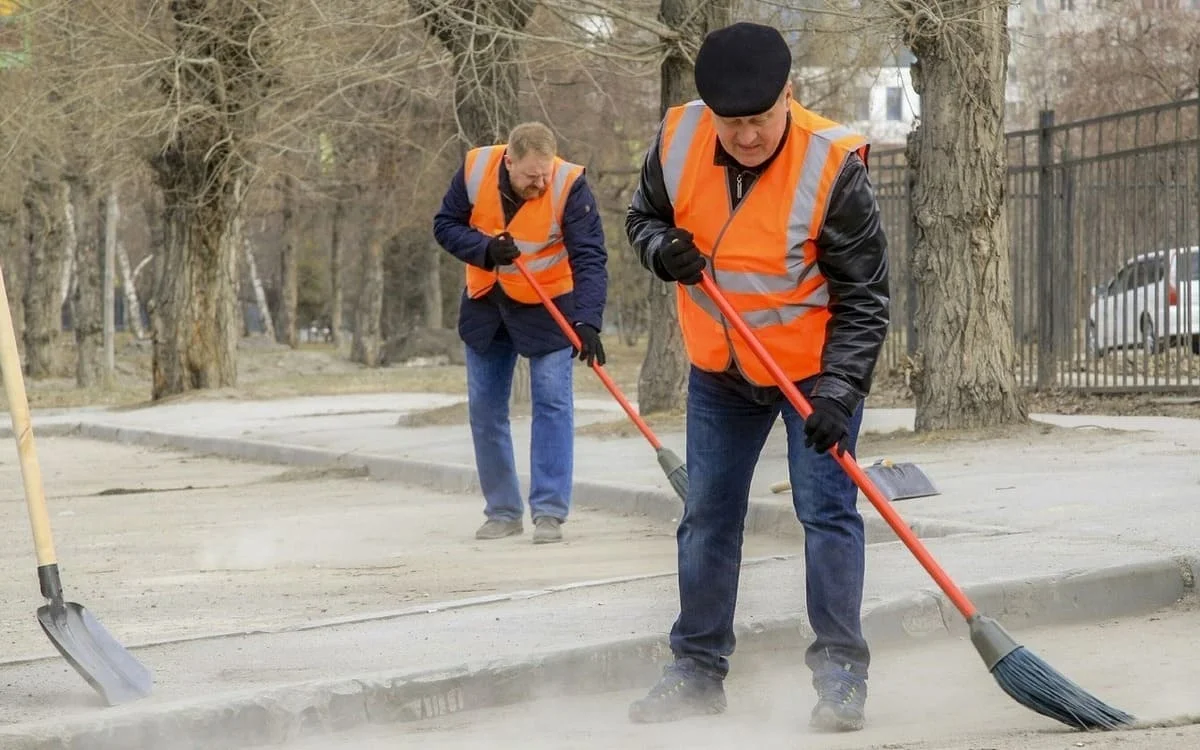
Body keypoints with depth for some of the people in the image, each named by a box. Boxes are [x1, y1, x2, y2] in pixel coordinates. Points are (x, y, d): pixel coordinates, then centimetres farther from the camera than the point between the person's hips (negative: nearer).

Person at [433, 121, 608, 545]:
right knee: (485, 409, 6)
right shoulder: (475, 170, -17)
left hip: (547, 306, -3)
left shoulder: (569, 185, -25)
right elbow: (445, 225, -6)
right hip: (486, 304, 3)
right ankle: (503, 512, 17)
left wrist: (587, 321, -41)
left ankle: (549, 513, -6)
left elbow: (589, 259, -29)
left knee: (552, 403, -10)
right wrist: (486, 249, -25)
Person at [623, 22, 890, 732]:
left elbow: (864, 297, -21)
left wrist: (838, 393, -29)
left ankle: (841, 672, -2)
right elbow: (644, 216, 6)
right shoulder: (677, 141, -15)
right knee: (707, 514, 10)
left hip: (815, 364, -5)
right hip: (719, 367, 5)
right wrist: (662, 249, -18)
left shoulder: (833, 166, -26)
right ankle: (698, 670, 20)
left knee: (827, 510, -9)